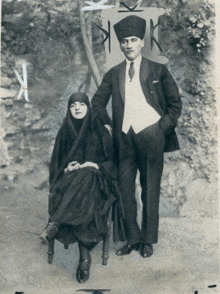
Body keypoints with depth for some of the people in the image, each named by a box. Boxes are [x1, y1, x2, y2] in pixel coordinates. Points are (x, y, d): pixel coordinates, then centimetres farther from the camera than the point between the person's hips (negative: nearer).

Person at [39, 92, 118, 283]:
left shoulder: (100, 132, 11)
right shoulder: (65, 132, 16)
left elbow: (111, 161, 8)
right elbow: (56, 163, 15)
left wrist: (94, 165, -12)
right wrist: (67, 168, -8)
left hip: (95, 179, -1)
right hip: (69, 179, 1)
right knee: (80, 206, -37)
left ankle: (55, 225, -49)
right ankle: (85, 258, -44)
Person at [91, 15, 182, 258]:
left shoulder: (158, 70, 6)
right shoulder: (113, 74, 12)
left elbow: (175, 102, 8)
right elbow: (97, 101, 20)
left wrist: (165, 127, -1)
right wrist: (107, 124, 9)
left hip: (151, 134, -2)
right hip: (124, 137, 3)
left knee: (150, 190, 3)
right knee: (125, 189, 4)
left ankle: (148, 240, 14)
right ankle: (132, 238, 16)